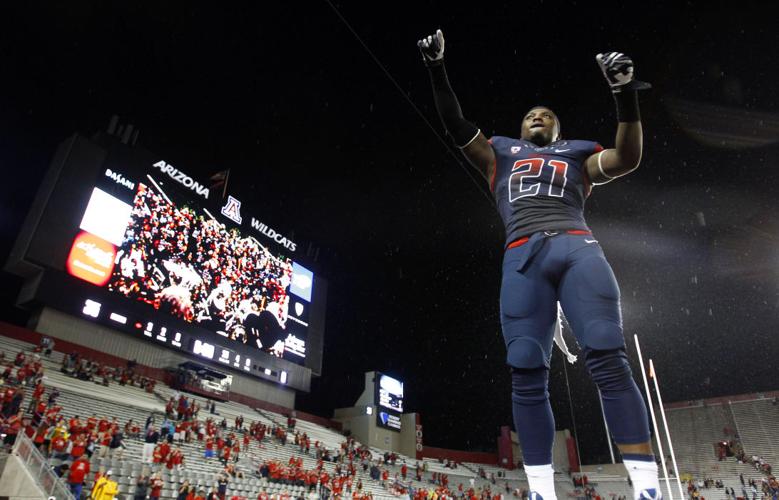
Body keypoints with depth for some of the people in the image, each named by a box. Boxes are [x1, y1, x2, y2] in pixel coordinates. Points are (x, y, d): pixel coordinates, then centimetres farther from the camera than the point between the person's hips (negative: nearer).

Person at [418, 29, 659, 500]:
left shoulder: (577, 153, 28)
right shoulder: (501, 153, 31)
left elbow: (629, 157, 12)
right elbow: (456, 124, 27)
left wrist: (626, 93, 4)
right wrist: (437, 68, 22)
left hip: (577, 248, 0)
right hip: (523, 259, 1)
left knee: (610, 360, -14)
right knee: (527, 376, -8)